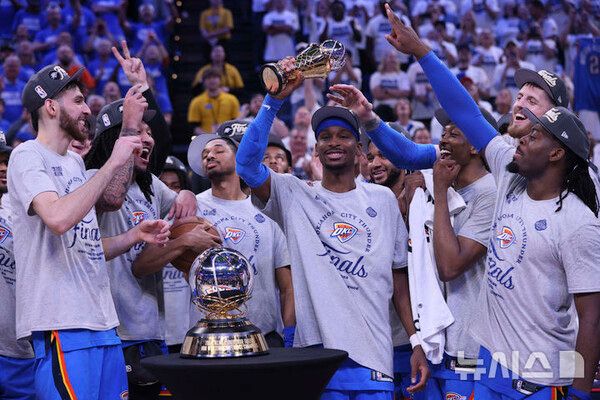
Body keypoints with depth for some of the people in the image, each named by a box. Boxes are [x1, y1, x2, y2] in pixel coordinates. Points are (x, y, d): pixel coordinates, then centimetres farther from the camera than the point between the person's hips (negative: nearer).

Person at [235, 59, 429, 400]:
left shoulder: (383, 199, 11)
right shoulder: (295, 195, 5)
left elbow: (399, 277, 13)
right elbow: (246, 164, -13)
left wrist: (418, 343, 6)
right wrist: (276, 100, -19)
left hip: (372, 353, 2)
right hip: (317, 349, -1)